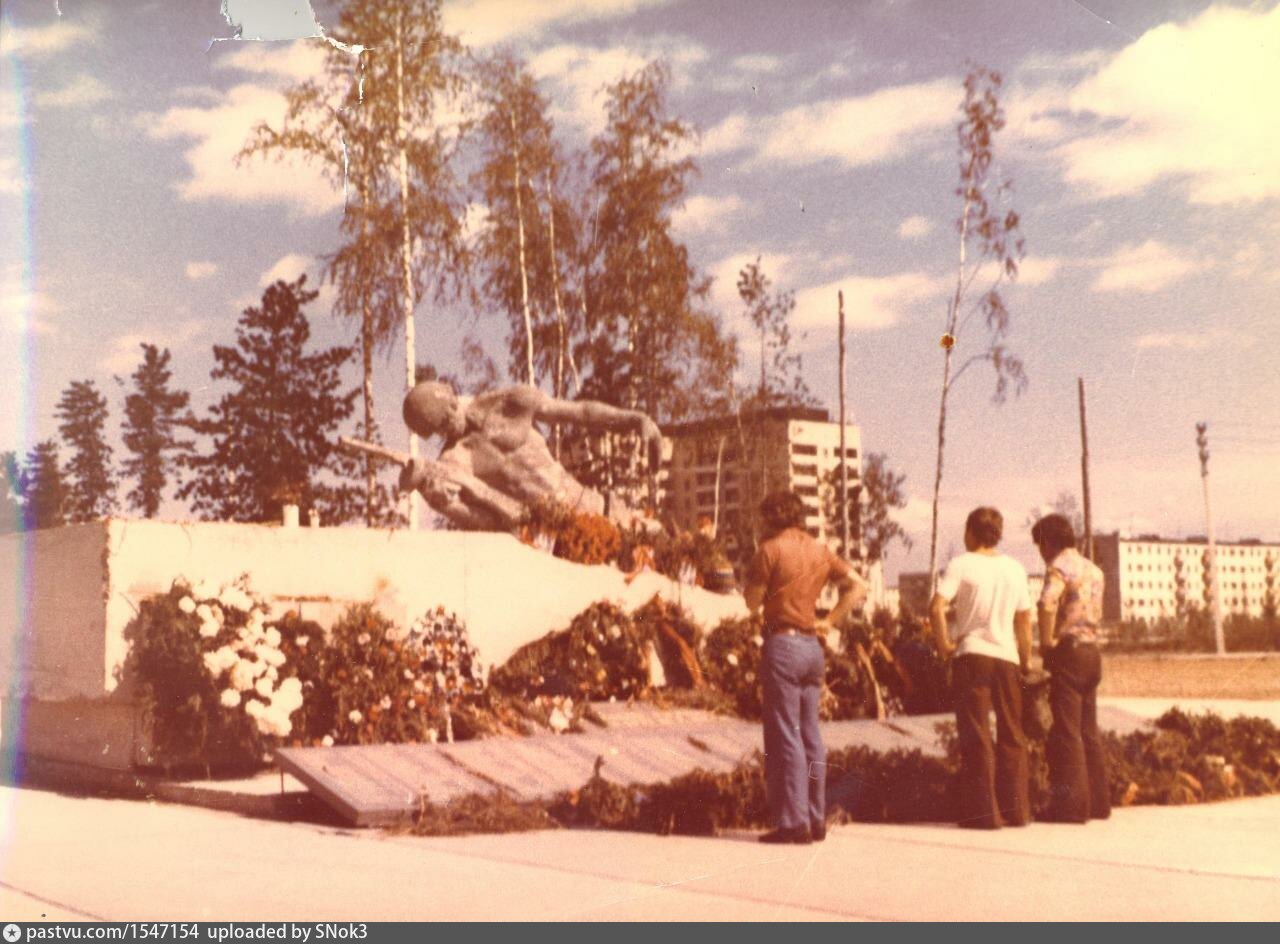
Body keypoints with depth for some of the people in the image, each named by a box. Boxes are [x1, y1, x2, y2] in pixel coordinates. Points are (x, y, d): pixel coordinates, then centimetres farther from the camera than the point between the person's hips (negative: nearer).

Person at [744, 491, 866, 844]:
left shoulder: (771, 550, -7)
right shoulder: (821, 551, 12)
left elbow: (752, 603, -5)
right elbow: (859, 587, 8)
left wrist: (755, 573, 11)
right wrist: (829, 620, 7)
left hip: (782, 644, -7)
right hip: (812, 646, 7)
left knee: (785, 736, -4)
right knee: (810, 736, 11)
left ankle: (793, 822, -5)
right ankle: (816, 820, 15)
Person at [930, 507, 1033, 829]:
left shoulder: (961, 564, -4)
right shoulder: (1015, 568, 10)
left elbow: (937, 608, -16)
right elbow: (1025, 620, 12)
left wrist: (944, 645, -4)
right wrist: (1026, 660, 21)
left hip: (972, 656, -4)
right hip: (1007, 657, 4)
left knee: (976, 736, 0)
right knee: (1012, 736, 13)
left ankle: (983, 812, 0)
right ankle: (1017, 810, 16)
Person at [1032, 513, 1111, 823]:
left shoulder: (1059, 565, -10)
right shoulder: (1092, 568, 17)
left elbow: (1047, 603, -29)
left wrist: (1046, 642, -18)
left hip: (1068, 651, -8)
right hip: (1091, 649, 8)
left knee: (1066, 731, -6)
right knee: (1088, 730, 14)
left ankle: (1070, 806, -6)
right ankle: (1097, 802, 18)